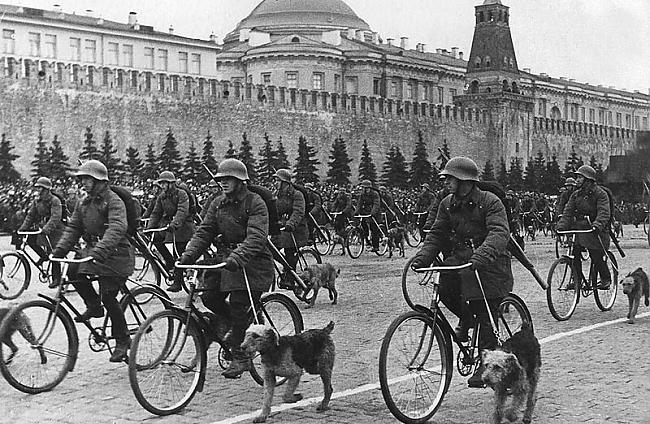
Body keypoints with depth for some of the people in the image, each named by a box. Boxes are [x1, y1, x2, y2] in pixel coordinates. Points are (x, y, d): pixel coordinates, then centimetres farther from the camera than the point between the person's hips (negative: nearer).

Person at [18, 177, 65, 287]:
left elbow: (55, 217, -26)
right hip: (42, 229, 7)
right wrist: (23, 228, -4)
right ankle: (43, 255, 7)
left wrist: (46, 229, -40)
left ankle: (56, 278, 1)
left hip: (55, 230, -7)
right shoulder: (37, 201, 8)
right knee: (30, 239, -14)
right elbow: (30, 215, 8)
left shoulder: (55, 200, -15)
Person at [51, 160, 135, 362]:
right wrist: (58, 251, -6)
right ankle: (94, 306, 5)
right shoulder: (84, 202, 10)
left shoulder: (113, 201, -15)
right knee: (73, 271, -17)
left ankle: (122, 340, 5)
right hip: (92, 249, 7)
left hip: (115, 254, -7)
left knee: (108, 297, -12)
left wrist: (98, 252, -43)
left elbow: (117, 229, -30)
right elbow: (73, 228, 10)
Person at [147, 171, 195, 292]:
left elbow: (182, 211, -26)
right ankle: (169, 261, 1)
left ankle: (177, 282, 0)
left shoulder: (181, 194, -13)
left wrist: (174, 224, -40)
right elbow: (156, 213, 6)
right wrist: (149, 227, -7)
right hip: (168, 223, 7)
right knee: (156, 238, -16)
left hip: (183, 226, -7)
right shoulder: (161, 197, 6)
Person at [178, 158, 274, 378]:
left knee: (239, 307, -11)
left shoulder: (255, 203, -11)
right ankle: (233, 324, 19)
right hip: (225, 258, 6)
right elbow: (204, 232, 4)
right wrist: (189, 254, -12)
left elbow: (256, 237, -24)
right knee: (208, 296, -10)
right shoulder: (218, 204, 9)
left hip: (252, 261, -6)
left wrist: (238, 256, -40)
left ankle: (241, 358, 3)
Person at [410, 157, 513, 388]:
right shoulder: (447, 204, 6)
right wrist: (423, 257, -12)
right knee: (444, 285, -21)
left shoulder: (490, 202, -13)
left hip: (489, 263, -6)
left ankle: (486, 364, 9)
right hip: (460, 259, 6)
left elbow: (499, 233, -26)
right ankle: (466, 316, 10)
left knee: (486, 317, -5)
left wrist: (482, 254, -44)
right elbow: (437, 235, 6)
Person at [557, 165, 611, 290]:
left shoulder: (600, 194, -7)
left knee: (597, 257, -6)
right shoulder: (576, 194, 11)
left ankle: (606, 279, 15)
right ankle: (577, 279, 4)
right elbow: (568, 211, 4)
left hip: (596, 230, -5)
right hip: (580, 228, 5)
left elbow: (604, 212, -18)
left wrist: (597, 225, -36)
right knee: (574, 253, -8)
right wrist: (561, 226, -11)